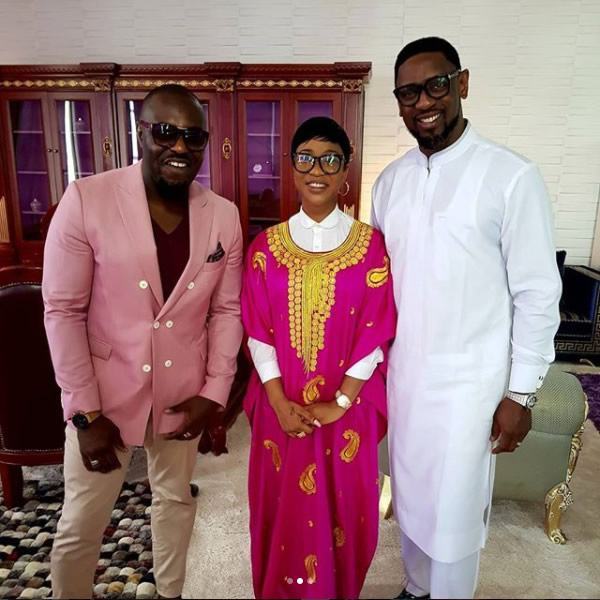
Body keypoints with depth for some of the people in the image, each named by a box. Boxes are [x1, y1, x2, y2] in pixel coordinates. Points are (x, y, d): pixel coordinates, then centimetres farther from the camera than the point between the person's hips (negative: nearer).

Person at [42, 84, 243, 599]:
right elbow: (63, 311, -12)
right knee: (81, 522, 13)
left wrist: (214, 392, -5)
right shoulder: (86, 199, -14)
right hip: (105, 393, -2)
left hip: (184, 393, 3)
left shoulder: (224, 215, -4)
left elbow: (227, 310, 1)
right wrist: (87, 412, -12)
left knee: (176, 500, 23)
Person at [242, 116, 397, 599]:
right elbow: (258, 332, -3)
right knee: (283, 508, 16)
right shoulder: (266, 246, -1)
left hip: (346, 406, -1)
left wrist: (339, 402, -12)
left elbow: (377, 332, -7)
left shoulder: (370, 244, -5)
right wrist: (279, 402, -10)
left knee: (342, 509, 15)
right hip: (282, 406, 1)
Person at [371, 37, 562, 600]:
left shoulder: (511, 176, -12)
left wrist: (521, 394, -8)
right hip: (401, 373, 5)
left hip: (468, 381, -5)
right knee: (410, 496, 22)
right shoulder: (390, 180, 3)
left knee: (454, 512, 10)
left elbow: (538, 294, -10)